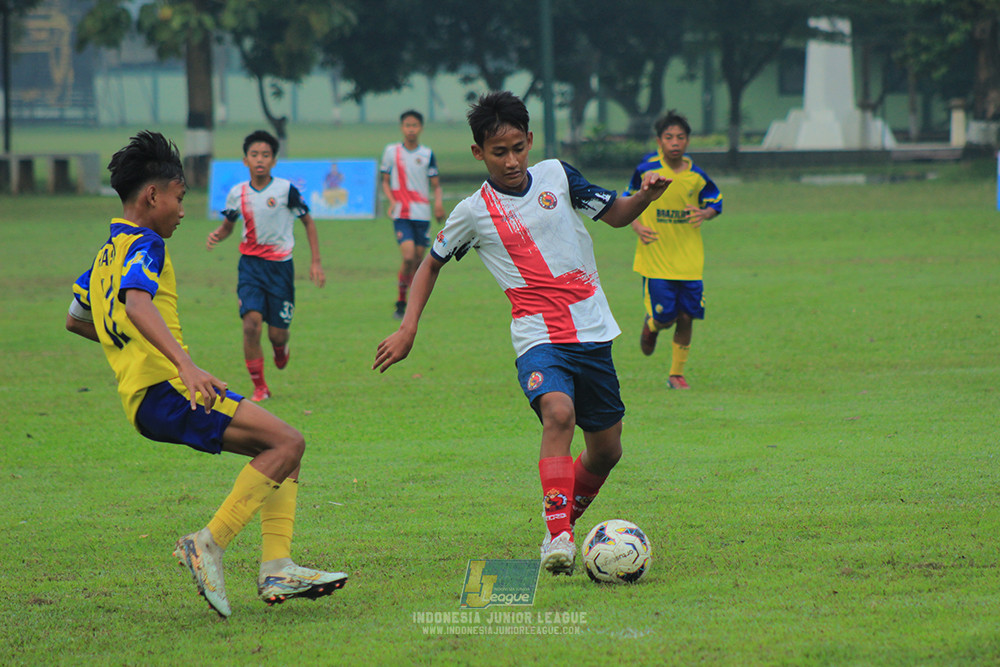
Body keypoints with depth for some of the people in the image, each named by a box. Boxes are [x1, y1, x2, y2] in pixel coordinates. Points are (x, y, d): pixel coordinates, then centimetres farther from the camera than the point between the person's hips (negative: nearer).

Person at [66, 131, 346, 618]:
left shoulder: (107, 254, 21)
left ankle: (276, 569, 0)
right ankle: (208, 545, -18)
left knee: (284, 448, 12)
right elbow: (138, 304, -29)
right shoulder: (144, 246, -9)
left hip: (143, 400, 10)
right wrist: (186, 364, -41)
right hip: (165, 392, -10)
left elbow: (76, 319, 35)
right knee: (287, 443, -17)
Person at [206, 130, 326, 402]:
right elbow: (227, 225, 16)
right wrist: (217, 235, -8)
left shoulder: (286, 190, -8)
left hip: (280, 265, -1)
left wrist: (316, 262, 1)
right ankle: (259, 387, -5)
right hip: (250, 264, 1)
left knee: (277, 333, 1)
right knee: (251, 322, -18)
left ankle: (281, 347, 41)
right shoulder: (238, 193, 0)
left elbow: (308, 222, 4)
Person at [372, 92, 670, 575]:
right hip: (538, 338, -4)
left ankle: (566, 519, 34)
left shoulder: (556, 175, 6)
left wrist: (646, 195, -5)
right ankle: (556, 535, -36)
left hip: (592, 331, 4)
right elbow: (432, 264, 14)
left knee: (606, 450, 8)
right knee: (557, 412, -33)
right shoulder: (474, 212, -1)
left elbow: (616, 215, 17)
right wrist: (407, 329, 5)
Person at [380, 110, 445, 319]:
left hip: (422, 213, 2)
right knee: (408, 257, -18)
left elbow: (436, 184, 8)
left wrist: (438, 202, -13)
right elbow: (385, 181, 10)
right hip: (401, 214, -2)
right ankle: (401, 301, -4)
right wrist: (392, 201, -9)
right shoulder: (391, 151, 3)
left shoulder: (427, 154, 5)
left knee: (419, 260, 4)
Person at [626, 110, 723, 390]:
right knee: (665, 318, -7)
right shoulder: (647, 170, -7)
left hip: (689, 259, 2)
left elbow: (715, 201, 14)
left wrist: (705, 213, -9)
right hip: (655, 259, -2)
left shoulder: (696, 175, -2)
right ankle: (650, 325, 32)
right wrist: (637, 225, -10)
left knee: (686, 317, 2)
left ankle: (676, 374, 18)